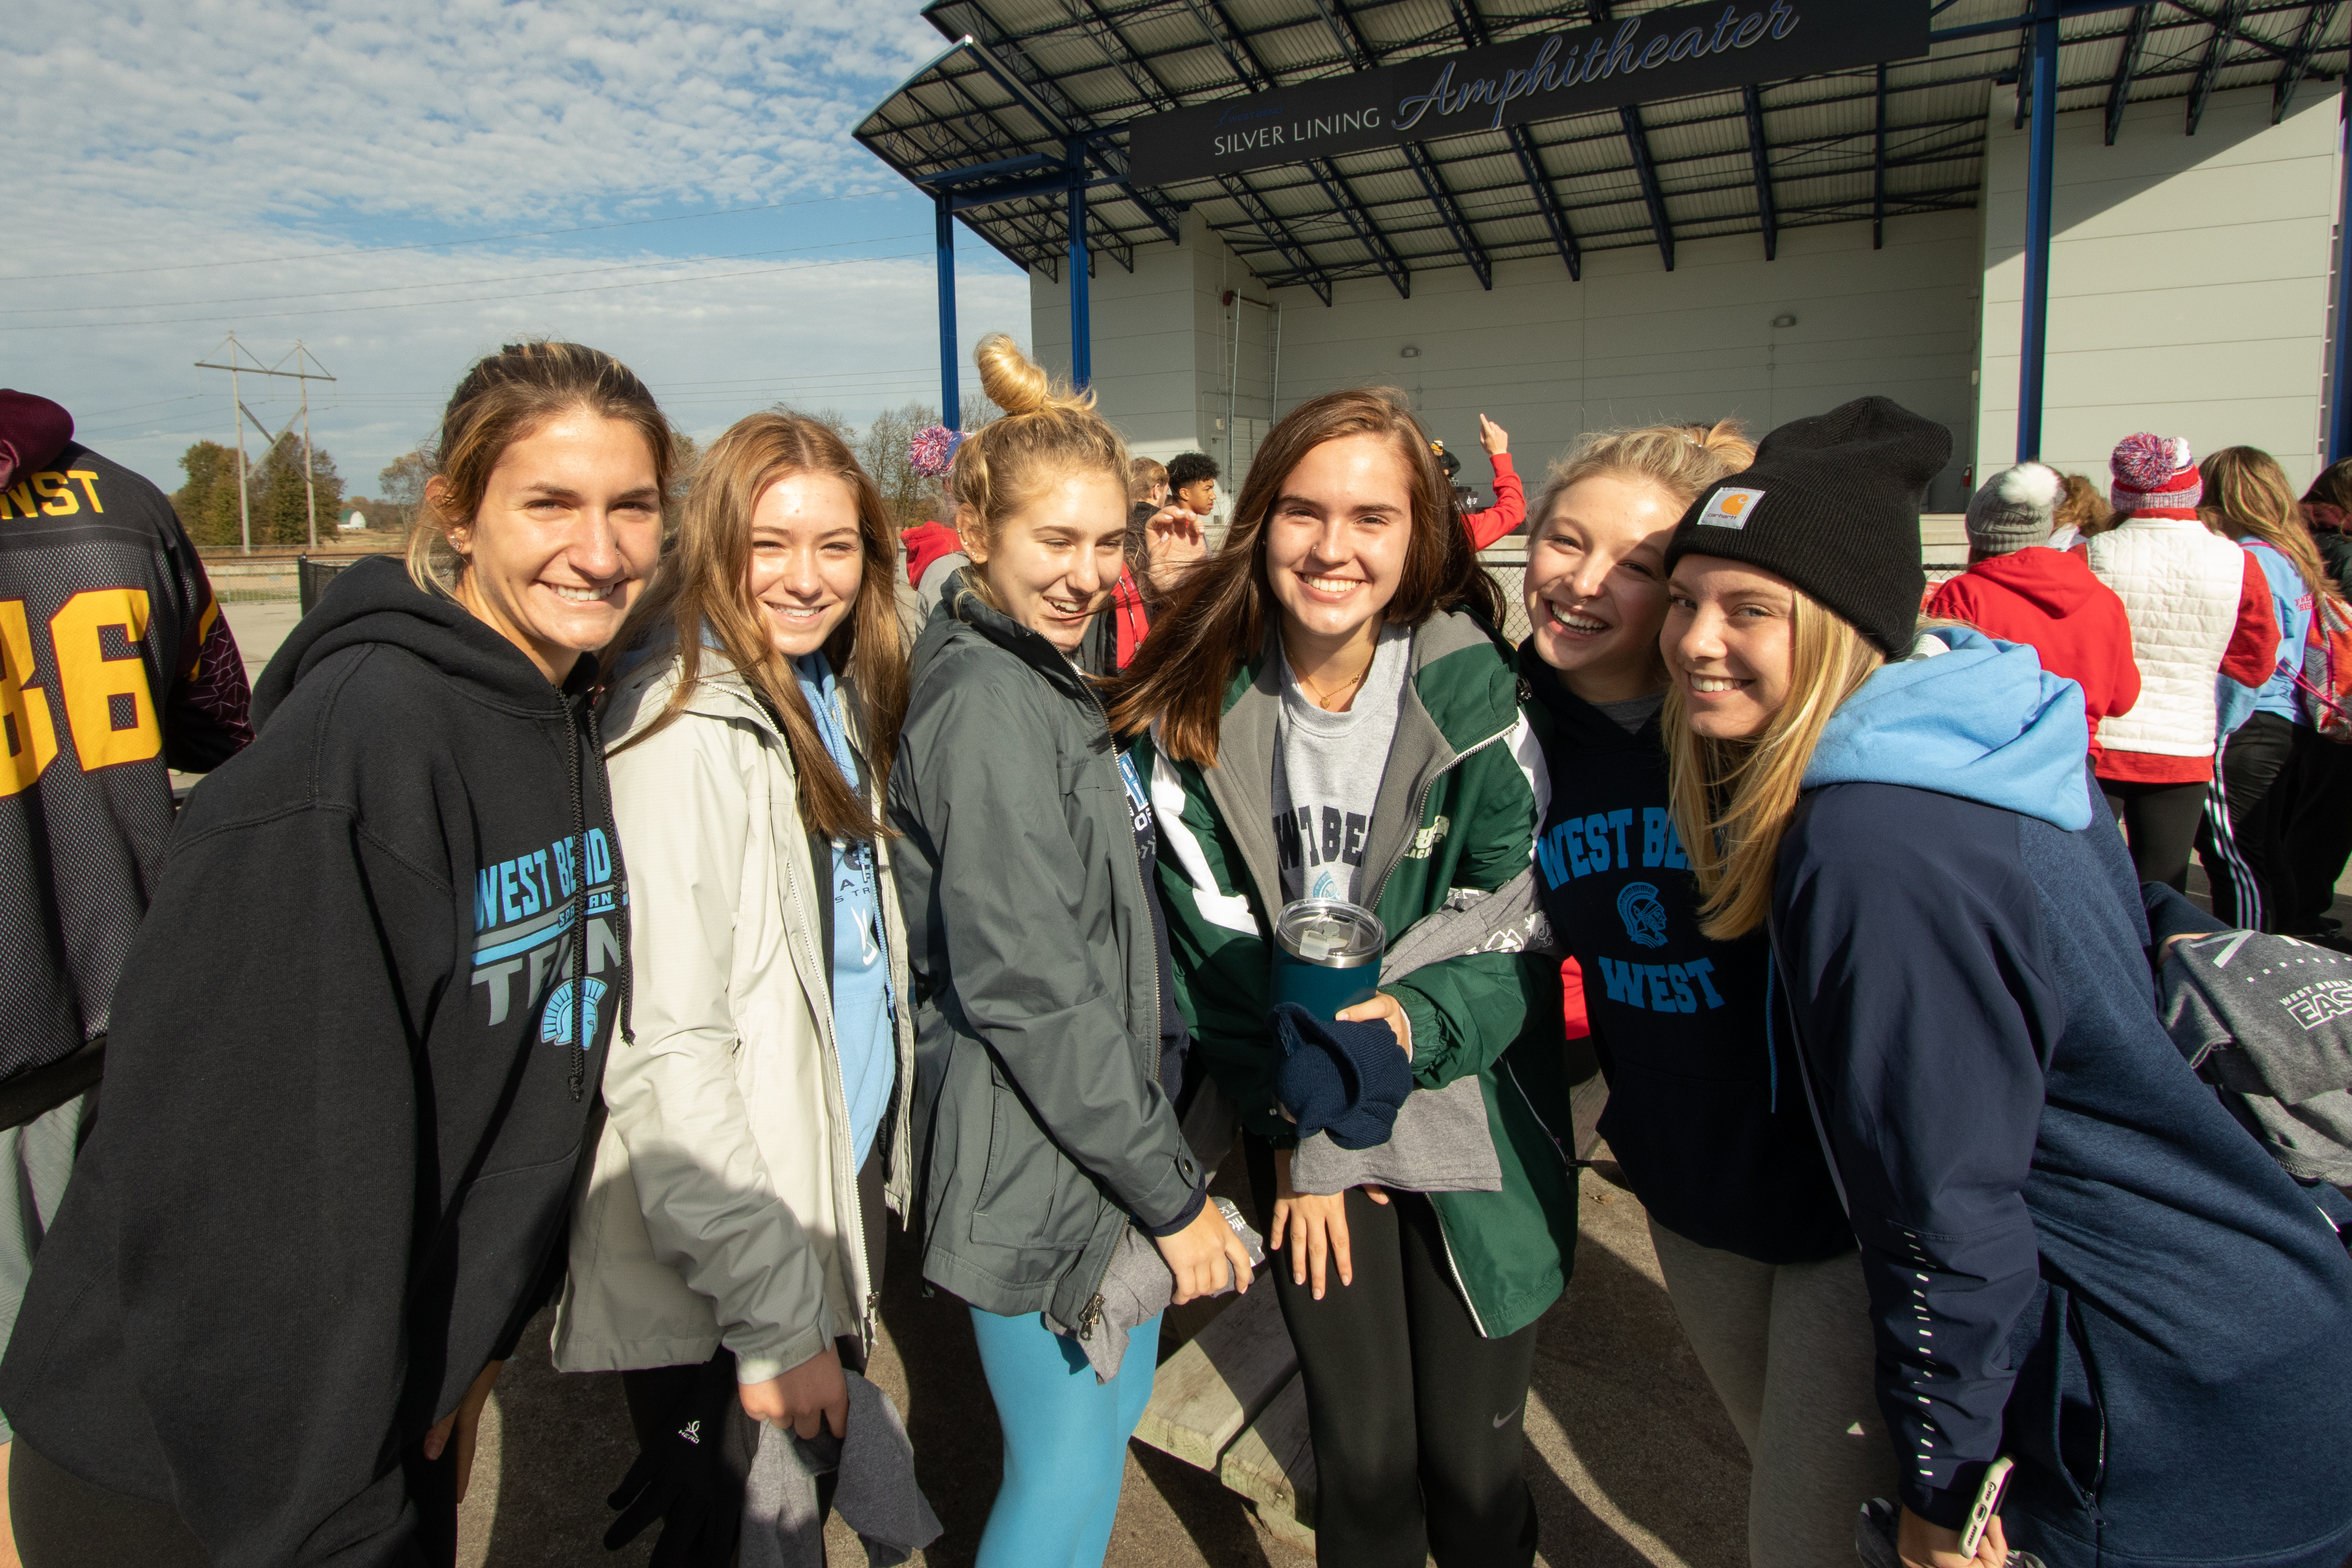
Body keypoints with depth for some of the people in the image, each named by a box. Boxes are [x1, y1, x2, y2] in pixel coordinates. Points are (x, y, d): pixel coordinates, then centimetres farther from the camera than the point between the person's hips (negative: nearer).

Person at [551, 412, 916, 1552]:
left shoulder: (831, 701, 5)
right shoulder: (684, 730, -22)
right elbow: (663, 1053, -25)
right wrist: (774, 1317, -23)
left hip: (845, 1186, 8)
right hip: (716, 1284, -8)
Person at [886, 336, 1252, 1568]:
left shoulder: (1040, 680, 11)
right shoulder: (986, 701, -20)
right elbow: (1024, 984, -24)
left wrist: (1160, 1135, 17)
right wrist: (1170, 1190, -18)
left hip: (1100, 1138, 10)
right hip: (1041, 1166, -10)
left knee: (1107, 1412, 25)